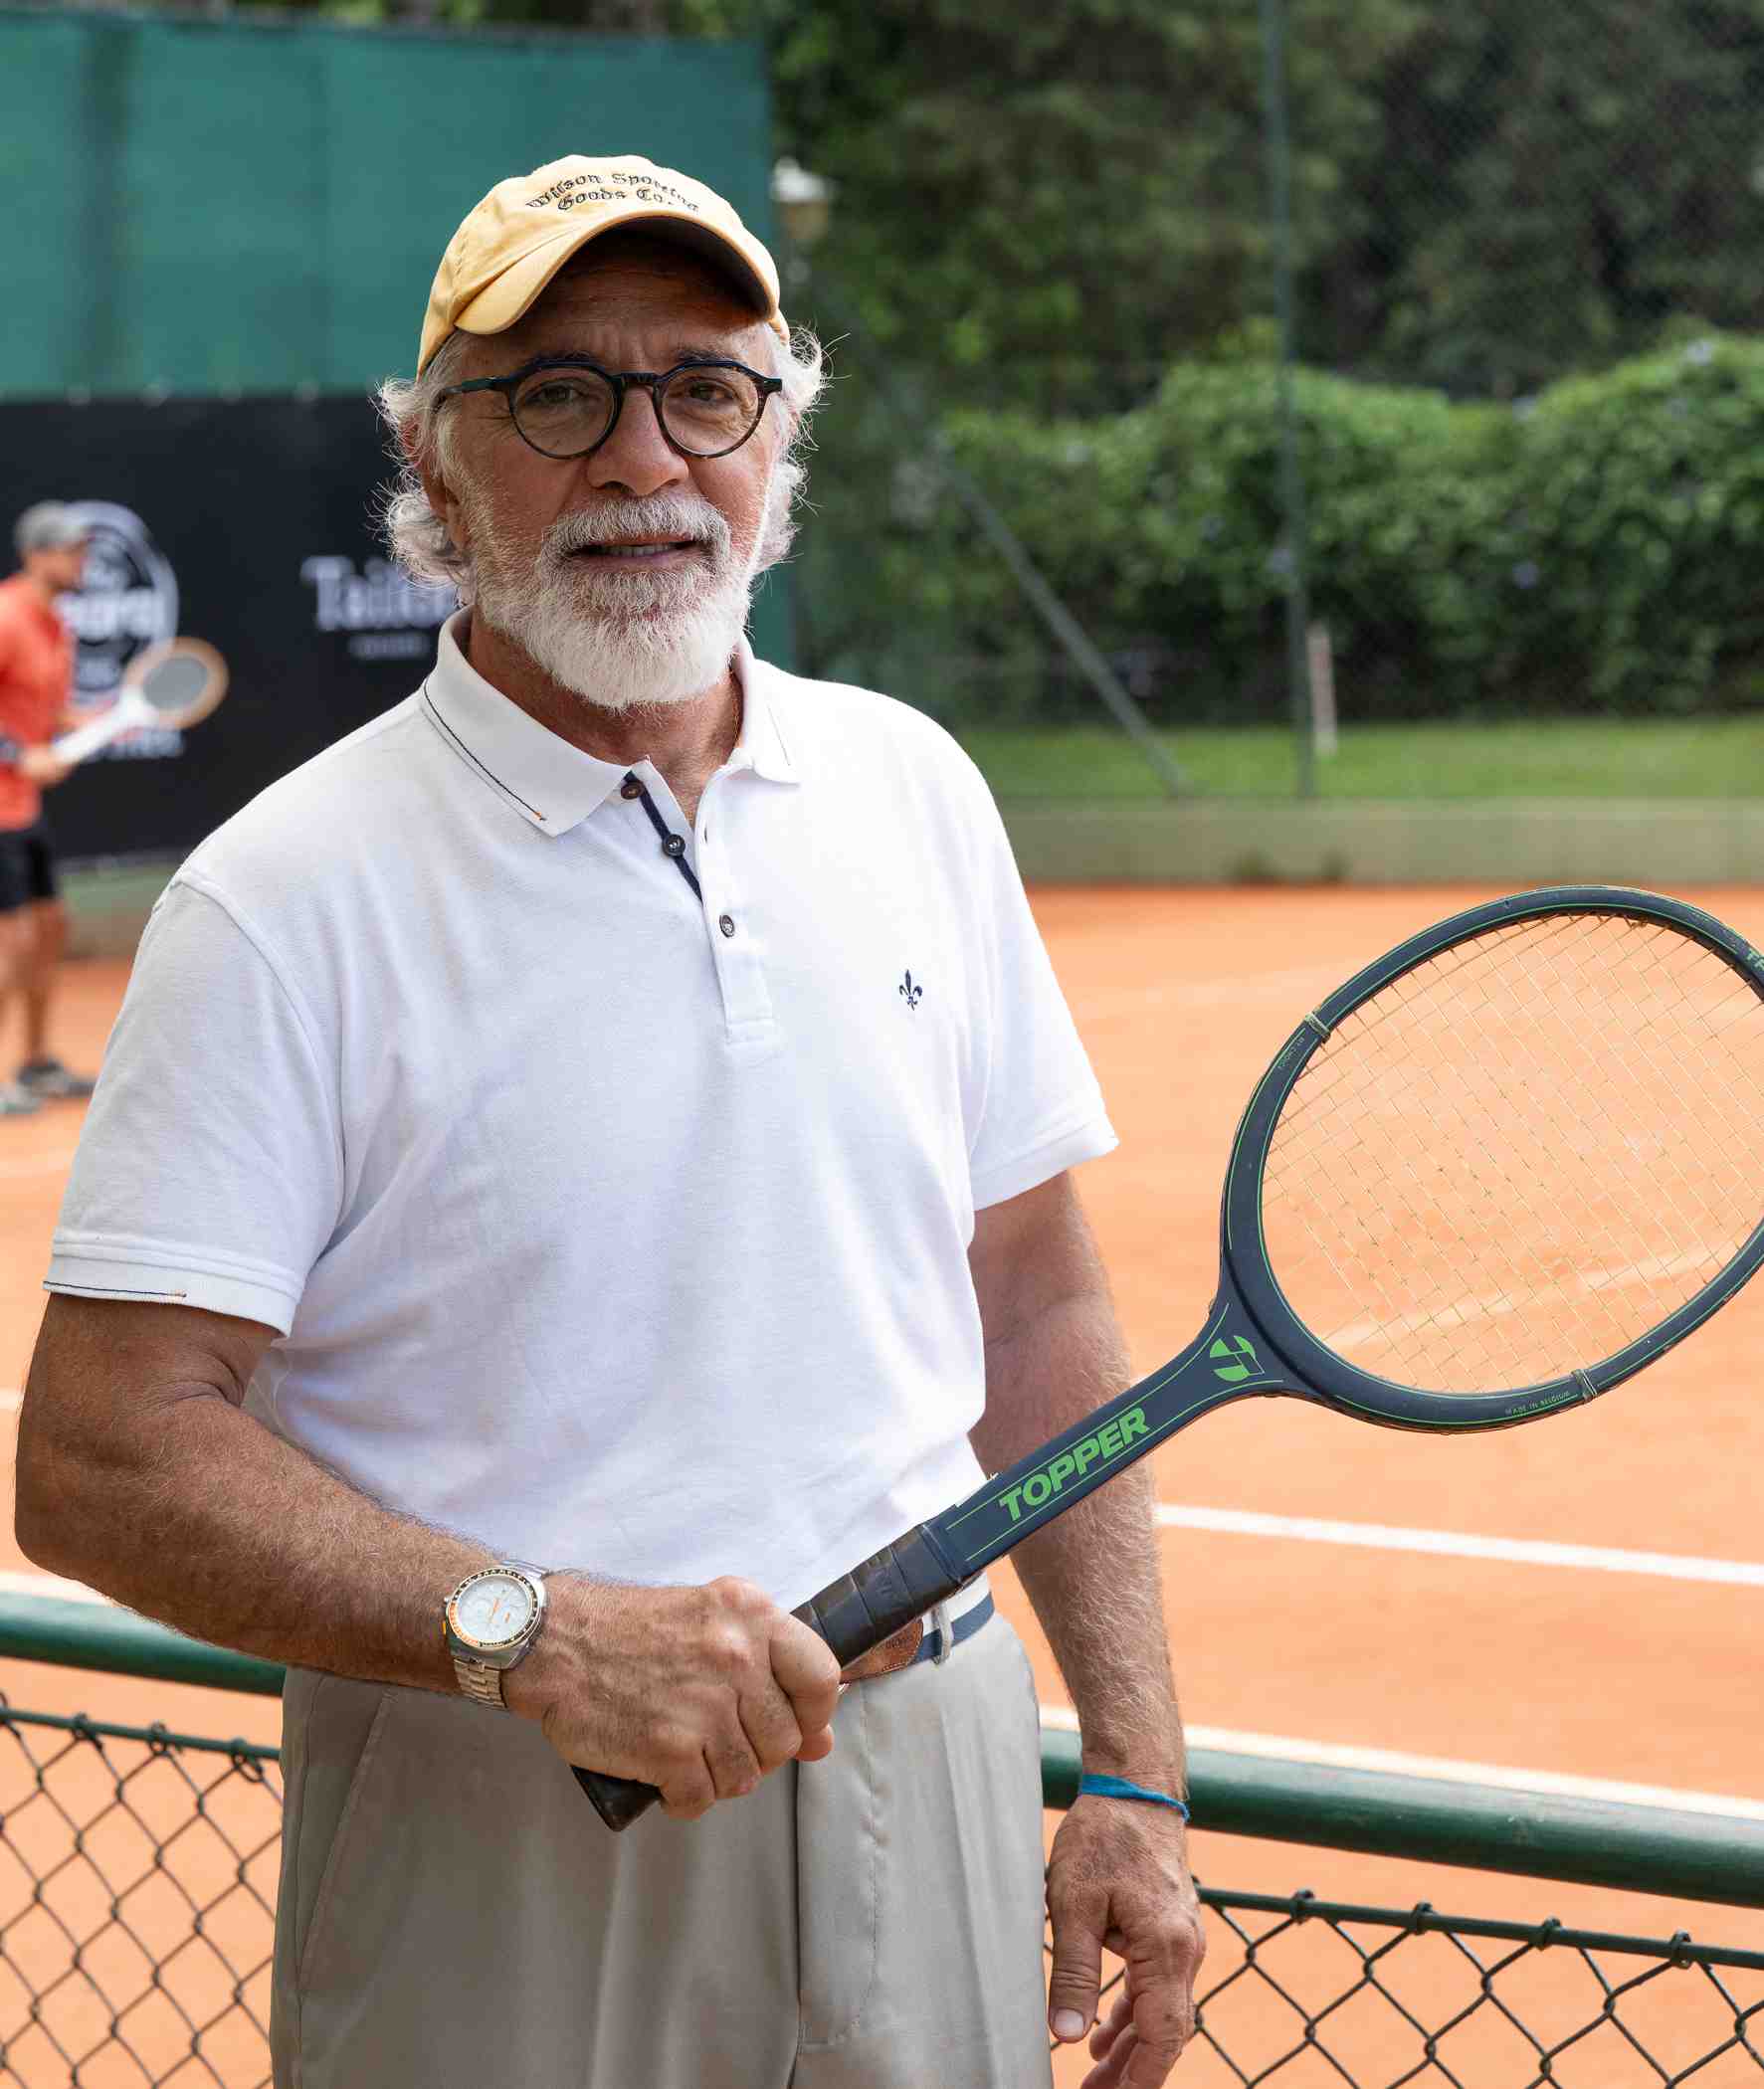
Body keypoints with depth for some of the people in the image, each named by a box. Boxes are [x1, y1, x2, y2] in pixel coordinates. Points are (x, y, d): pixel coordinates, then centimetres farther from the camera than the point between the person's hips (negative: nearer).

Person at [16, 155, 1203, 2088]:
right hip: (498, 1840, -4)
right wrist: (536, 1633, -25)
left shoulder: (910, 790, 6)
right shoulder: (291, 904, -10)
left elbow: (1036, 1309, 11)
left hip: (939, 1783, 4)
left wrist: (1136, 1777, 6)